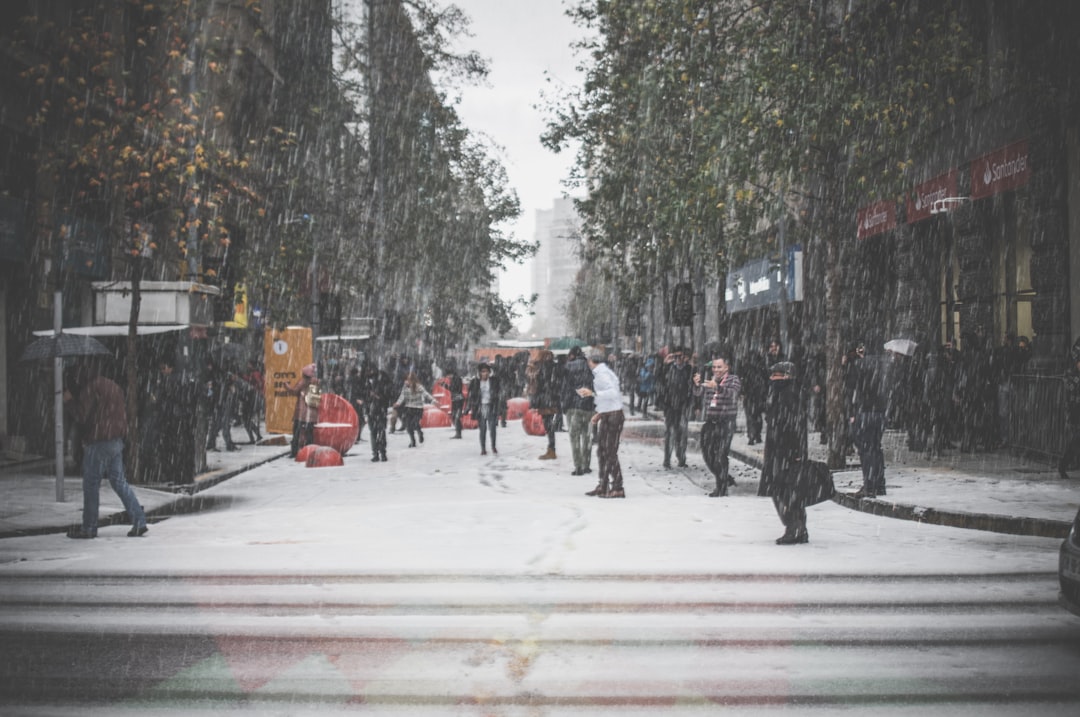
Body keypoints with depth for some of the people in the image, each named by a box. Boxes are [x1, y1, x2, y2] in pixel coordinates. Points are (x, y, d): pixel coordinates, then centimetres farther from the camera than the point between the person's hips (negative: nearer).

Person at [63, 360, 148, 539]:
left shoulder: (90, 388, -9)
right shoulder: (113, 386, 17)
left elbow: (81, 416, -13)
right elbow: (122, 415, 20)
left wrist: (69, 400, 1)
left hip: (98, 443, -8)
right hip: (116, 441, 8)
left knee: (91, 485, 1)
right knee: (119, 482, 9)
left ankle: (88, 528, 6)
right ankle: (139, 521, 1)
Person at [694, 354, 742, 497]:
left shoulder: (733, 379, -3)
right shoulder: (710, 380, 14)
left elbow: (732, 393, -23)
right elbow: (698, 393, 2)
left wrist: (717, 387, -42)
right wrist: (697, 384, -21)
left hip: (726, 422, -6)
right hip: (710, 421, 6)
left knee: (721, 456, -10)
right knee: (708, 453, 8)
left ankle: (721, 488, -4)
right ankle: (726, 479, 27)